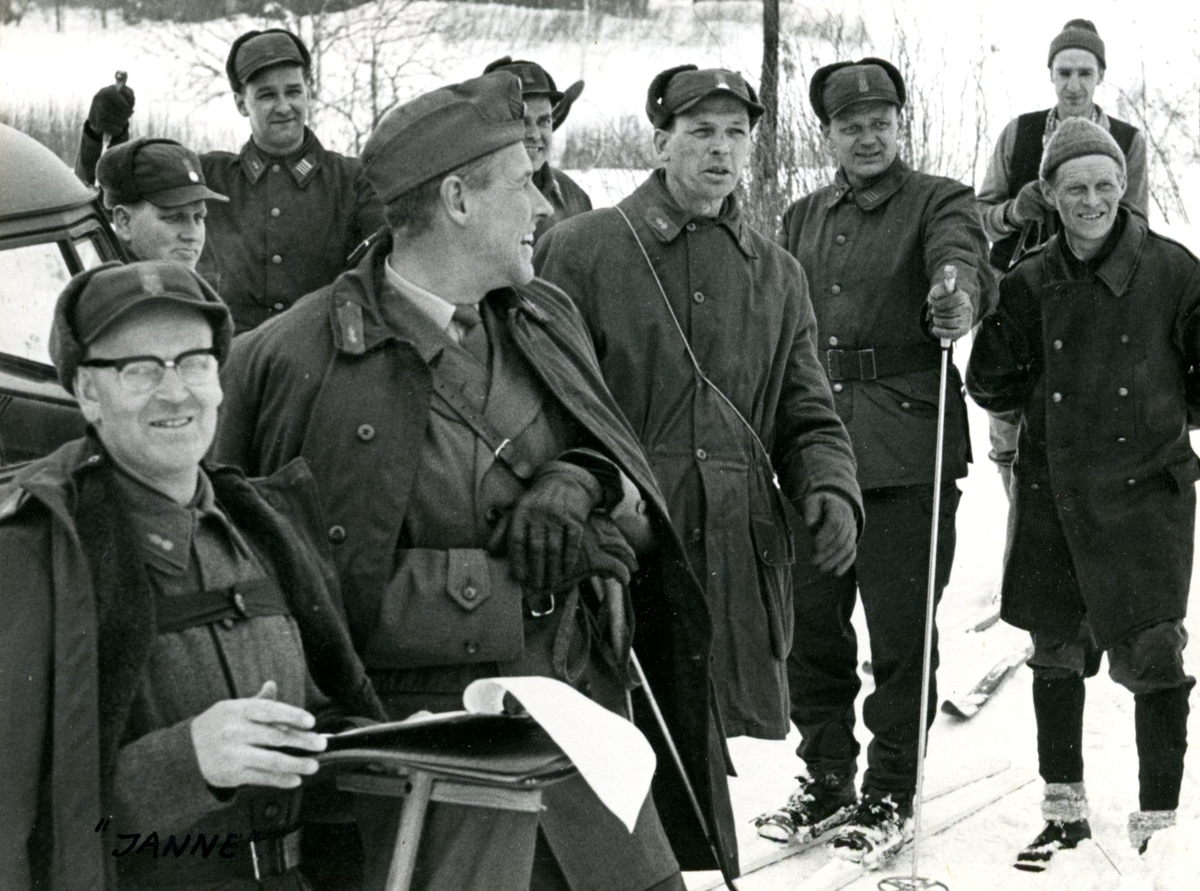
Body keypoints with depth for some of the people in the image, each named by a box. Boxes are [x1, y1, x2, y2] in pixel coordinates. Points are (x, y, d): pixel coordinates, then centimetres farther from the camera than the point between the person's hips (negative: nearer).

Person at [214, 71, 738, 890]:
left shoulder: (547, 318, 9)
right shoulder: (292, 360, -12)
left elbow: (643, 512, 11)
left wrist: (580, 484, -9)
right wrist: (503, 582, -13)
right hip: (430, 756, -5)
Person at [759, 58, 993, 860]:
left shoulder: (939, 202, 2)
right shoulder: (803, 221, 18)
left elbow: (962, 260, -19)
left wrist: (959, 294, -42)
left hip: (906, 449, -5)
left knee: (901, 630, 0)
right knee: (812, 623, 9)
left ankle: (891, 796, 13)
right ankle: (827, 779, 24)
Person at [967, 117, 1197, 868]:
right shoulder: (1030, 283, 4)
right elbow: (992, 383, 7)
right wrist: (1051, 404, 0)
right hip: (1053, 491, 3)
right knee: (1057, 651, 12)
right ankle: (1065, 810, 26)